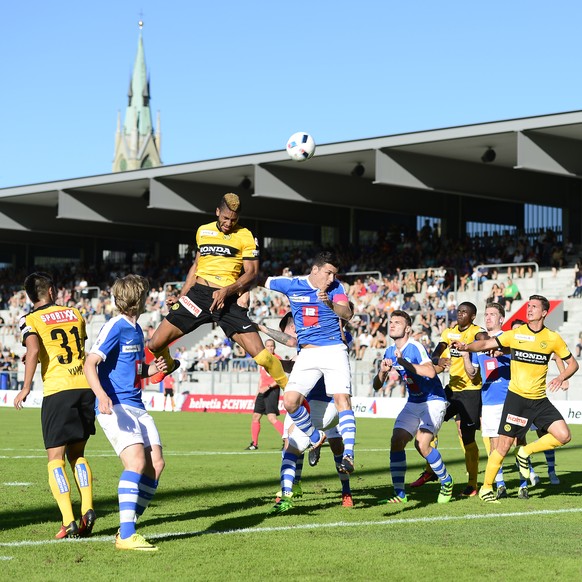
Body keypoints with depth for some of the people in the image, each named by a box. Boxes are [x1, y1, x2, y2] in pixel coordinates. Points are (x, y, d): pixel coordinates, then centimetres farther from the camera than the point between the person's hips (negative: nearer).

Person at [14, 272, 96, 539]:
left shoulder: (30, 320, 1)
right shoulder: (74, 313, 15)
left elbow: (33, 350, -16)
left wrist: (26, 388, -13)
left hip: (57, 390, -4)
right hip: (85, 386, 4)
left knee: (55, 459, 0)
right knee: (77, 454, 18)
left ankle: (69, 522, -11)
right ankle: (87, 509, 2)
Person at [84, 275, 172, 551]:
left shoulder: (136, 329, 18)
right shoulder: (115, 327, -10)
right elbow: (90, 364, -17)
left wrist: (149, 370, 9)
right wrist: (102, 396, -33)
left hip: (136, 406, 9)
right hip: (114, 407, -9)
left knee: (156, 464, 1)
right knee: (137, 461, -22)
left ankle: (127, 528, 10)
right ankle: (126, 535, -23)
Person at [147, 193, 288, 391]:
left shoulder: (245, 236, 0)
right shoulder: (203, 231, 14)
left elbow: (252, 273, -5)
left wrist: (226, 291, -19)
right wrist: (180, 296, 19)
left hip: (228, 299, -4)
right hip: (198, 293, 4)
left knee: (261, 355, -15)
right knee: (155, 345, 0)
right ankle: (168, 366, 35)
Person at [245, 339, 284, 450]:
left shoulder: (277, 359, -7)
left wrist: (268, 387, -20)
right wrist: (258, 392, 21)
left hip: (272, 390, -8)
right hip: (263, 391, 8)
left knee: (272, 418, -19)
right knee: (255, 417, 9)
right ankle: (254, 444, 18)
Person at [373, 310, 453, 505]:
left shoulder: (415, 347, -18)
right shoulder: (390, 352, 5)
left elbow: (431, 372, -34)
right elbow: (377, 386, 7)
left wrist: (405, 363, -37)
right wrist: (383, 371, -14)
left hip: (433, 401, -7)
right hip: (413, 403, 7)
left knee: (421, 444, -22)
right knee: (396, 442, -8)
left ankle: (447, 483, 1)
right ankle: (400, 494, -1)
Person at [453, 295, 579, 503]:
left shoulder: (553, 338, 2)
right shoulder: (515, 334, -2)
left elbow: (572, 364, 9)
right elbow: (487, 344, -7)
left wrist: (561, 377, -11)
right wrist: (466, 347, -26)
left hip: (540, 400, 3)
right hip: (517, 397, -3)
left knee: (564, 436, -10)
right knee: (504, 445, -4)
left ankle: (525, 453, 11)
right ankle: (486, 487, 11)